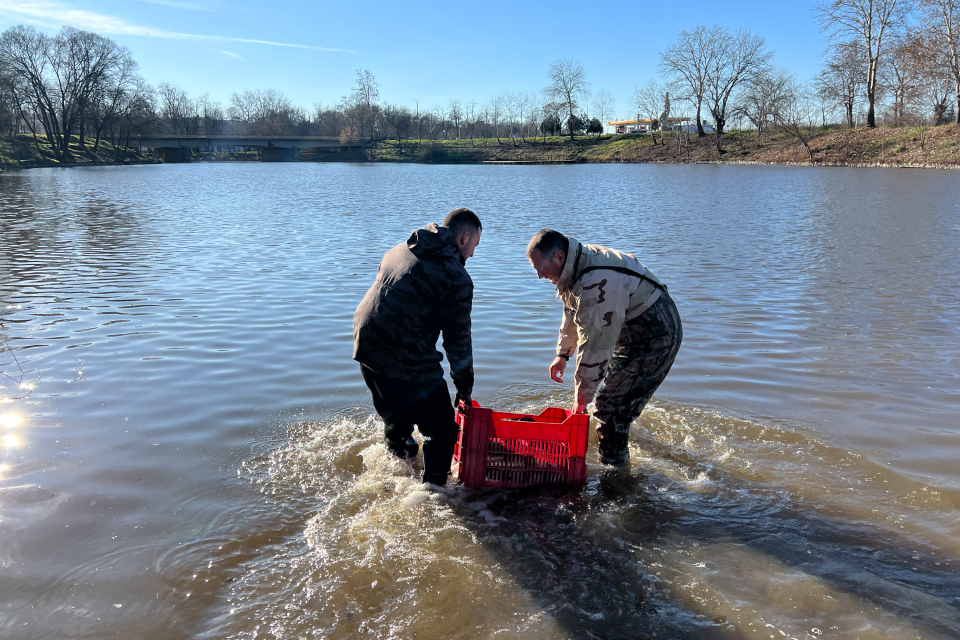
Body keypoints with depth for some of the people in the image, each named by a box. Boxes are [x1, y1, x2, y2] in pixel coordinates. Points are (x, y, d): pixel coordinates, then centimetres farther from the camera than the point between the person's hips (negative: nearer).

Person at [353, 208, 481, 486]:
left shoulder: (400, 250, 14)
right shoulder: (456, 277, -8)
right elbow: (458, 338, -4)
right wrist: (465, 388, 8)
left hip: (365, 346, 9)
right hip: (408, 362, -8)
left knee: (396, 414, 33)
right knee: (442, 430, 6)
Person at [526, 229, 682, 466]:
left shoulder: (597, 284, -34)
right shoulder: (578, 264, -1)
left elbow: (595, 345, -31)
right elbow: (572, 314, 16)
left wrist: (581, 398, -24)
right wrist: (563, 353, 19)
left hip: (656, 338, -10)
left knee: (611, 407, -12)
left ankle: (613, 467, 2)